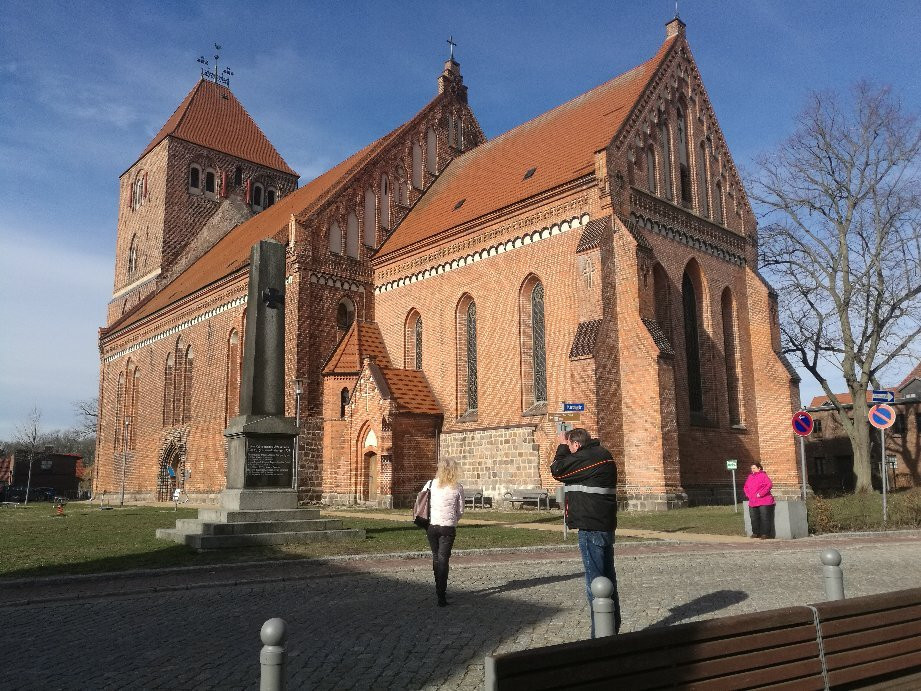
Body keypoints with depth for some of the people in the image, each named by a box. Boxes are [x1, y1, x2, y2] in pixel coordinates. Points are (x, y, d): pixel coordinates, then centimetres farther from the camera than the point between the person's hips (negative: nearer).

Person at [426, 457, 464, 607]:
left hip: (432, 525, 2)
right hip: (448, 527, -2)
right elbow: (460, 510, 3)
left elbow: (429, 503, 3)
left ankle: (439, 589, 28)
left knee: (436, 557, 17)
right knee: (443, 559, 0)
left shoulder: (434, 484, -2)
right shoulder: (457, 487, -4)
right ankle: (441, 595, -8)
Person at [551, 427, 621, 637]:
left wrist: (562, 446, -1)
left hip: (591, 527, -10)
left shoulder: (586, 458, -17)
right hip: (606, 525, 10)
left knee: (595, 581, -5)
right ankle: (613, 629, 28)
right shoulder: (603, 454, 13)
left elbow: (557, 470, -10)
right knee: (607, 579, 17)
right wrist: (565, 448, 9)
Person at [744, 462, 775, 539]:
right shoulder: (750, 477, 15)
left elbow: (769, 485, -17)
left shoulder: (763, 475, -5)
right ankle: (755, 533, 20)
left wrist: (760, 494, -20)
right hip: (752, 502, 7)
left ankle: (765, 534, 1)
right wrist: (748, 494, 4)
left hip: (764, 502, -7)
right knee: (754, 518, 10)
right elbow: (745, 487, 23)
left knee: (764, 518, -4)